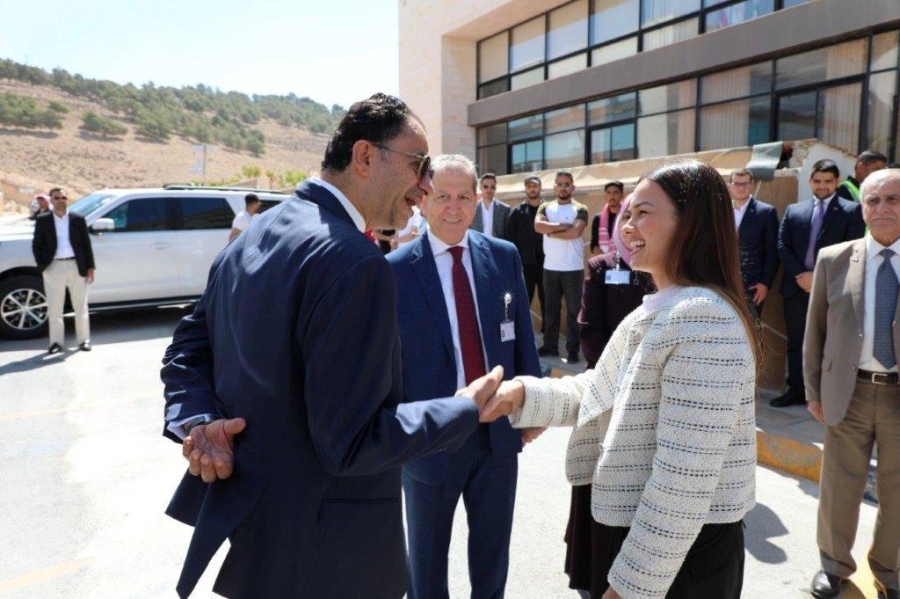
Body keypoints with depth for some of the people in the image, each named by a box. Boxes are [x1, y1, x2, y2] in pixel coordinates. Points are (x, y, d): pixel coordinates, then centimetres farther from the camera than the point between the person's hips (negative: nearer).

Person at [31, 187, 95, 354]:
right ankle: (56, 342, 13)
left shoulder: (78, 219, 5)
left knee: (81, 306, 6)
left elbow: (86, 244, 5)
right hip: (54, 268, 0)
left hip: (76, 266, 0)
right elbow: (36, 245, 7)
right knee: (54, 308, 5)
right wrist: (42, 265, -4)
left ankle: (84, 340, 15)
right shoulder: (42, 220, 5)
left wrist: (90, 267, 0)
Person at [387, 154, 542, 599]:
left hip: (499, 430, 3)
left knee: (493, 547, 24)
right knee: (427, 554, 21)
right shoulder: (396, 270, -13)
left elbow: (523, 337, 5)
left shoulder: (504, 257, -2)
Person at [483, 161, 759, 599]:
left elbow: (686, 475, -26)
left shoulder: (702, 318, -24)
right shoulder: (657, 312, 8)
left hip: (679, 551, -8)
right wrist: (523, 393, -8)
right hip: (639, 531, 9)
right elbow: (600, 395, 8)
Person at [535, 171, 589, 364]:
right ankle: (550, 345, 21)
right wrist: (563, 226, -14)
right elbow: (538, 226, -11)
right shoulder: (545, 207, 8)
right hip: (550, 267, 4)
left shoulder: (580, 209, -2)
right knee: (551, 308, 11)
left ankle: (572, 349, 8)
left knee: (573, 310, 3)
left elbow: (575, 232, -19)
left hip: (573, 268, -3)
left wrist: (551, 231, -9)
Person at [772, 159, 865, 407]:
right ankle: (796, 390, 20)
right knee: (796, 342, 10)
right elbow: (782, 246, 5)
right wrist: (801, 274, -8)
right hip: (796, 287, 4)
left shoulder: (851, 211, 2)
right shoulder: (793, 210, 12)